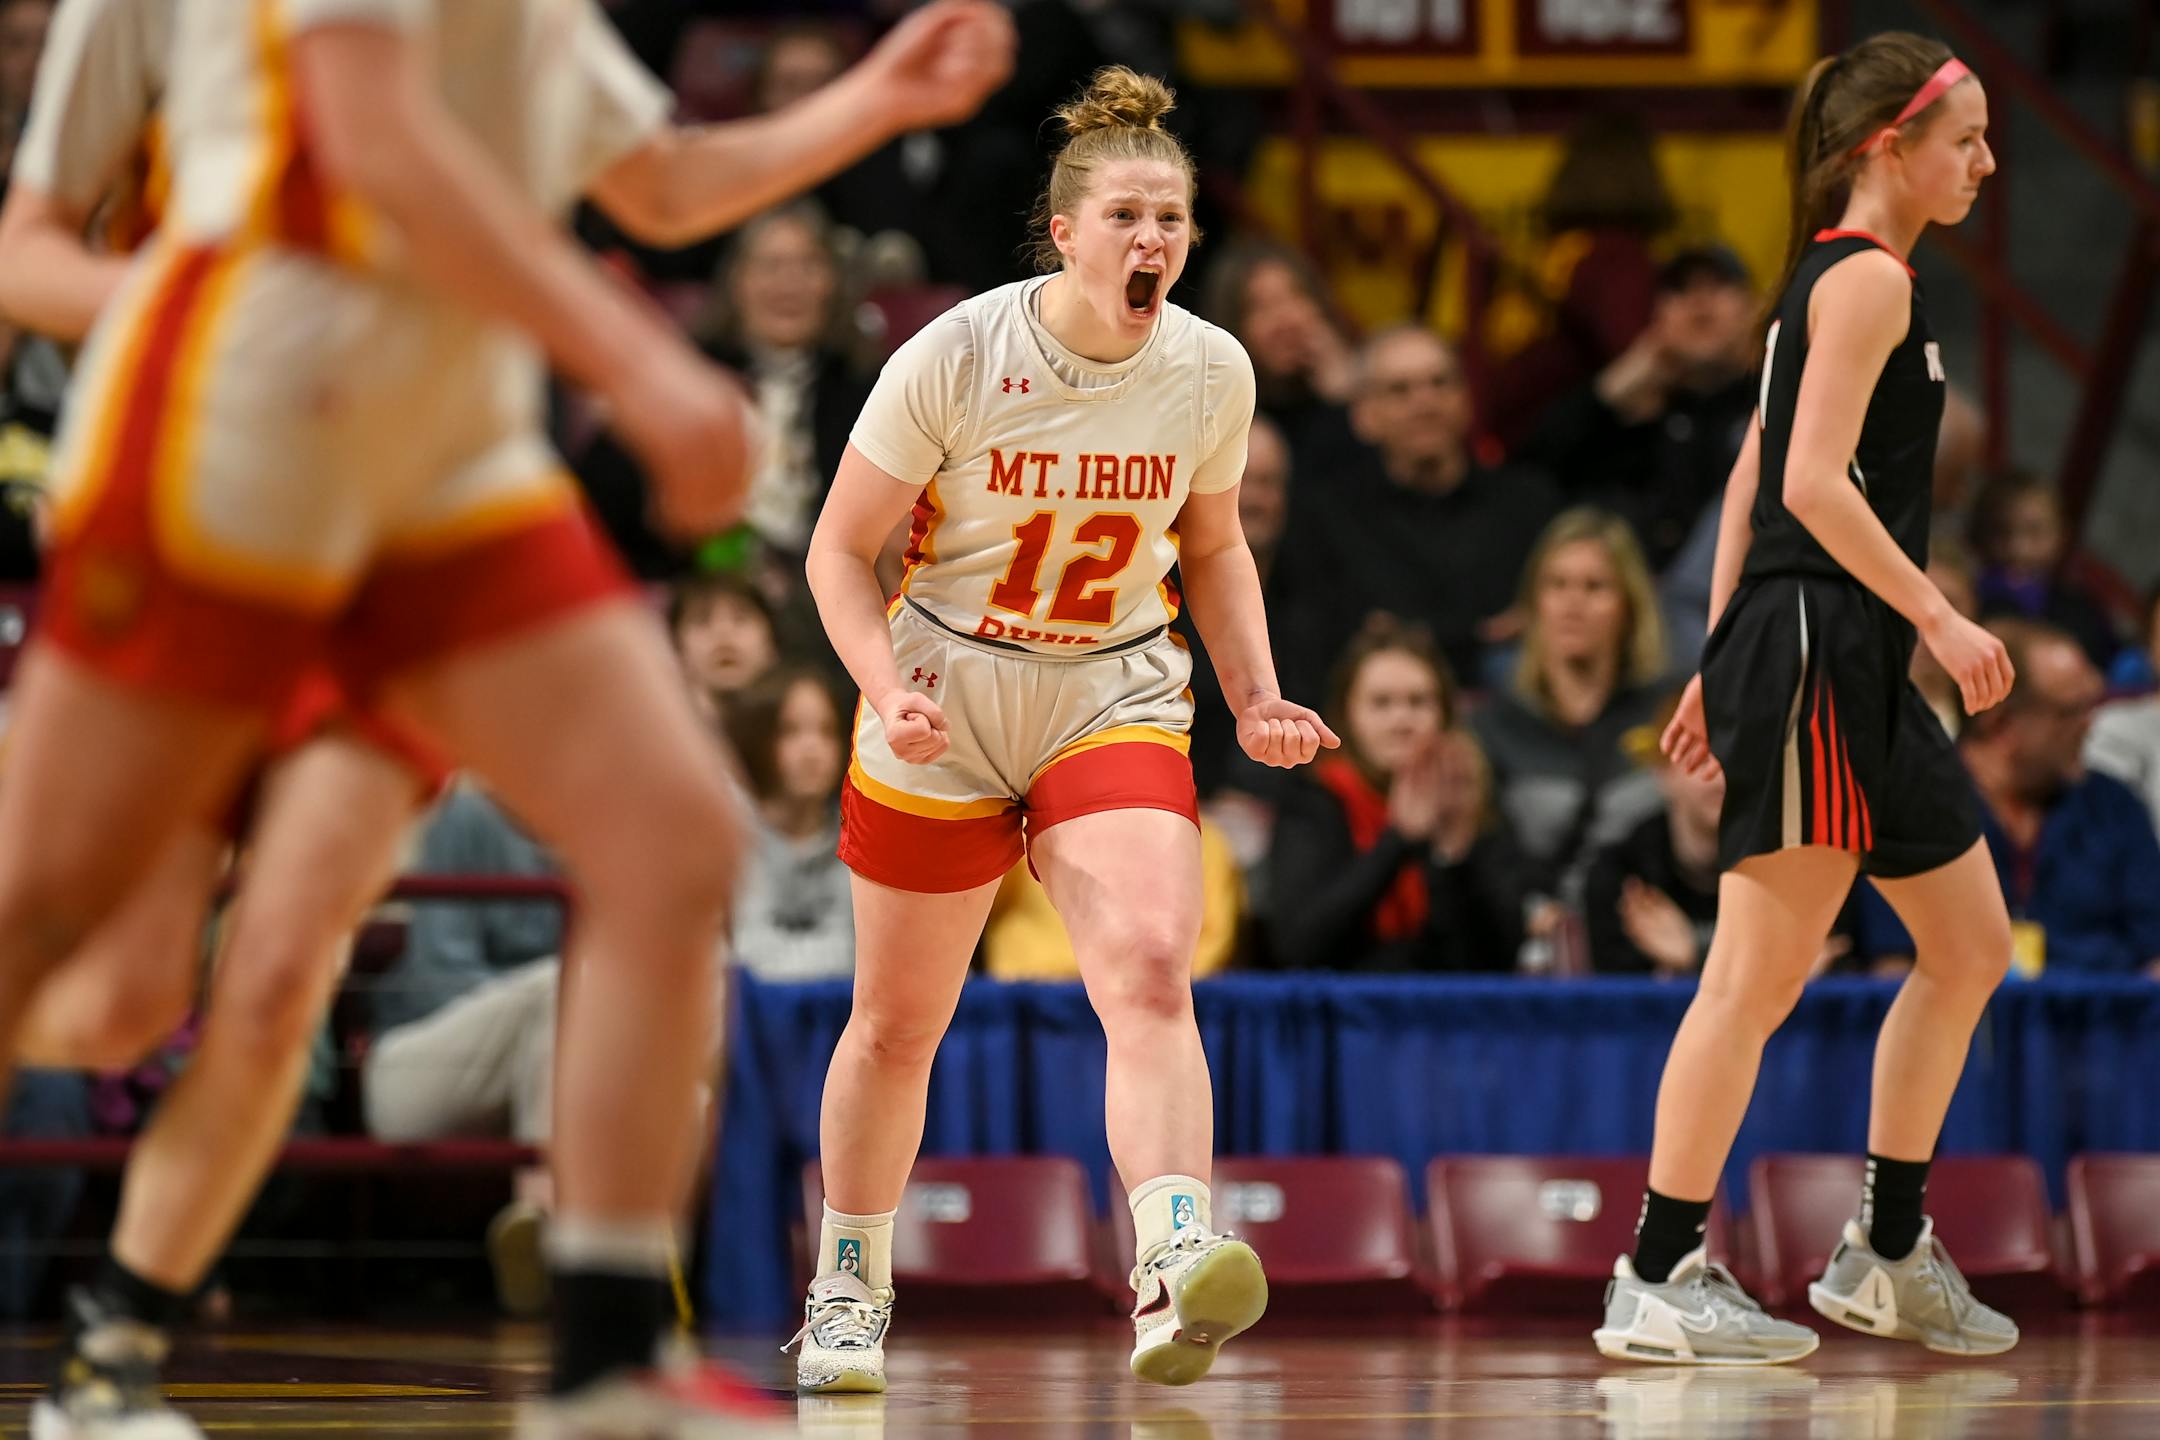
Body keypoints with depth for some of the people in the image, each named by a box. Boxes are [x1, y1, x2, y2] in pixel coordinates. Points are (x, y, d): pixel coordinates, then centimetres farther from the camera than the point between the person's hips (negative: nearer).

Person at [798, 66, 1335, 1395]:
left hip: (1114, 700, 1)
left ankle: (1174, 1280, -39)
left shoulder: (1212, 372, -5)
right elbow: (841, 549, -7)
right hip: (946, 701, -1)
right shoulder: (956, 358, -15)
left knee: (1152, 971, -24)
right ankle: (849, 1291, 33)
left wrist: (1259, 701, 2)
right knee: (899, 1024, 10)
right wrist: (890, 694, -22)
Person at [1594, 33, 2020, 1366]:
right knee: (1762, 972, -8)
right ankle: (1659, 1280, -5)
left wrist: (1725, 658, 20)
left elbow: (1755, 477, 20)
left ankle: (1890, 1252, 19)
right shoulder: (1870, 278, -10)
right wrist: (1940, 617, -17)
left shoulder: (1829, 278, 18)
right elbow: (1814, 483, -19)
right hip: (1814, 648, -10)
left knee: (1971, 943, 13)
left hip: (1858, 672, 10)